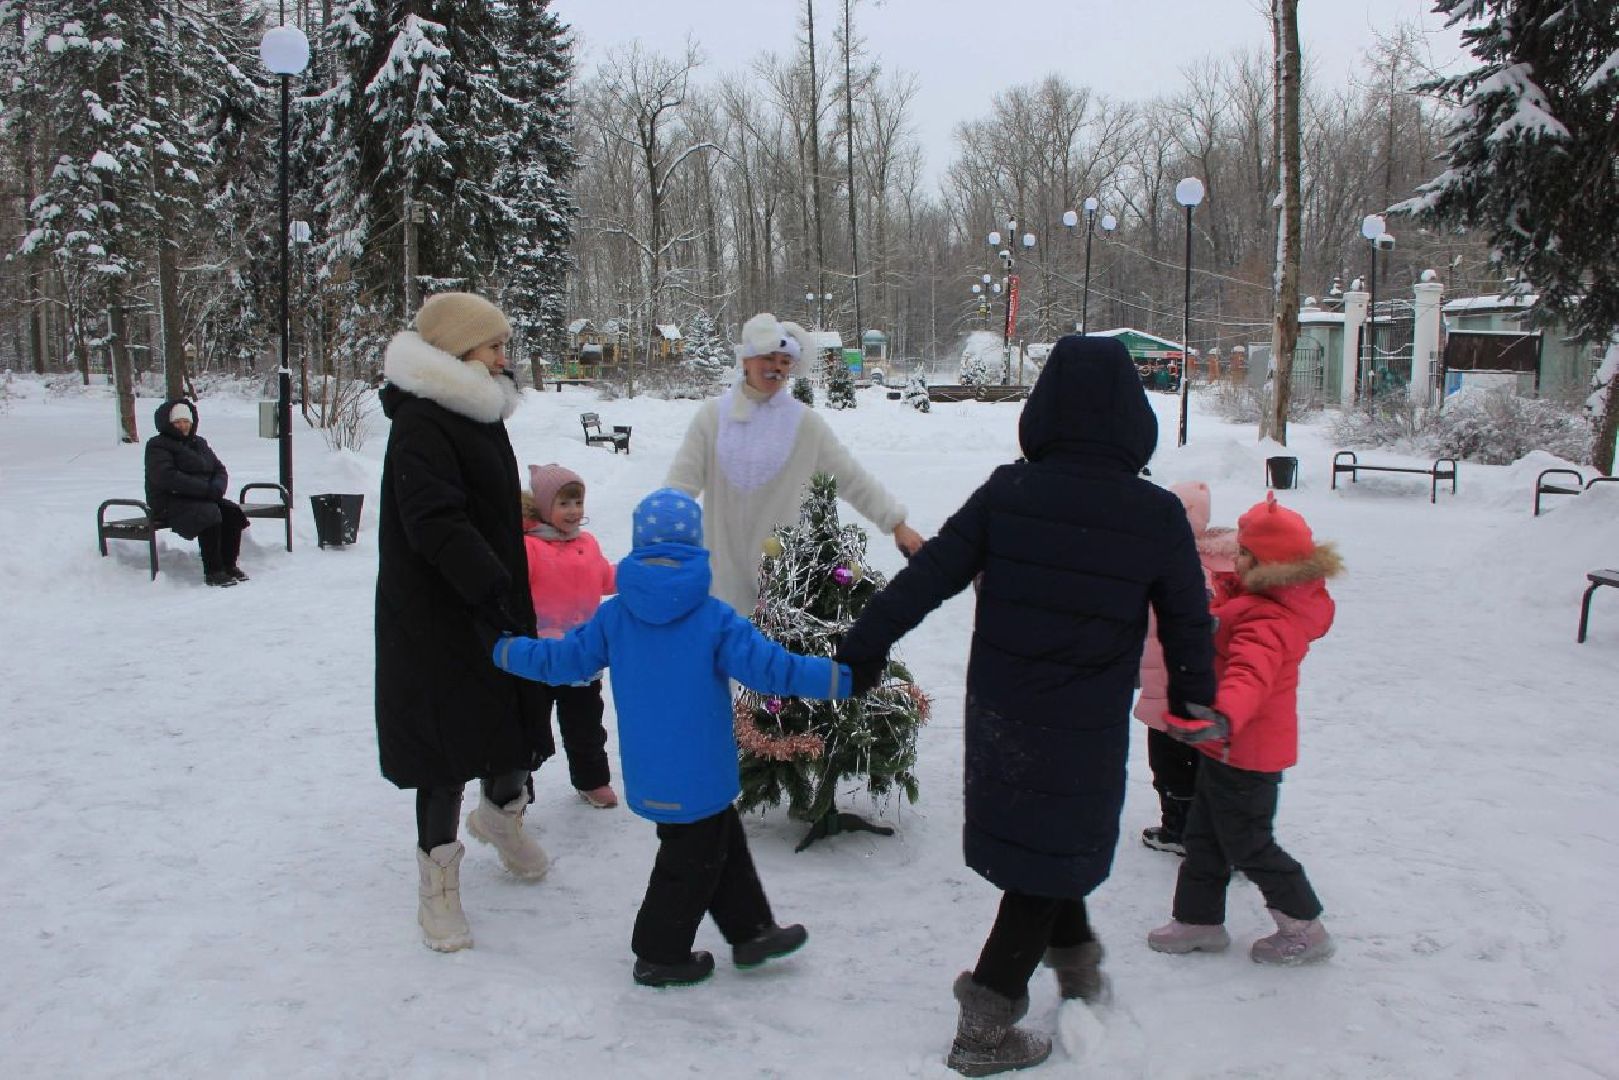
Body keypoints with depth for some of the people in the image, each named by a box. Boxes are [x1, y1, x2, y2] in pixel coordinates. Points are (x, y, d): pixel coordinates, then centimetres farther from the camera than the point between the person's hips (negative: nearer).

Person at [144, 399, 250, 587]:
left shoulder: (199, 443, 20)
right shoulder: (157, 446, -3)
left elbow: (220, 469, 16)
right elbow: (168, 477, -18)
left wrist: (217, 487, -9)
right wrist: (205, 489, -24)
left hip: (203, 498, 7)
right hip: (169, 503, -7)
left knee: (233, 511, -18)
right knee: (209, 513, -32)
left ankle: (229, 564, -11)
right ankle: (212, 571, -29)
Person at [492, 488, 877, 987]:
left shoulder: (614, 616, -3)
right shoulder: (714, 618, -16)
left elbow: (562, 660, 4)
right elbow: (769, 667, -20)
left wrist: (504, 650, 20)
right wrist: (845, 678, -16)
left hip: (647, 773, 6)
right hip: (697, 776, -6)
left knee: (723, 840, 21)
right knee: (692, 862, 12)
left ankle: (751, 931, 32)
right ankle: (660, 956, 25)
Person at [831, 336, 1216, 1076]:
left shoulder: (1006, 493, -11)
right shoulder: (1158, 516, -12)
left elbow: (925, 578, -8)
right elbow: (1188, 624, -1)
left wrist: (858, 649, 2)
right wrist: (1195, 701, 17)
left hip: (1001, 717, 2)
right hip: (1086, 732, -2)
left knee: (1038, 846, 25)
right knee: (1054, 858, 13)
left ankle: (1075, 956, 46)